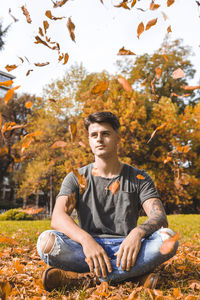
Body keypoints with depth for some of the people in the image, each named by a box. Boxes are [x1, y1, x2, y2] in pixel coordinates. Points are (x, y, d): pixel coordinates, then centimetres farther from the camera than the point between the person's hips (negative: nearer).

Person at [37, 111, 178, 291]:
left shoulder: (139, 178, 9)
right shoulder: (76, 178, 8)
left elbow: (160, 217, -5)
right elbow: (58, 217, -8)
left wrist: (138, 232, -29)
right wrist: (86, 240, -28)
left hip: (124, 249, 1)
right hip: (86, 249, 0)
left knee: (168, 237, -29)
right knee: (46, 241, -28)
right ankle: (134, 274, -25)